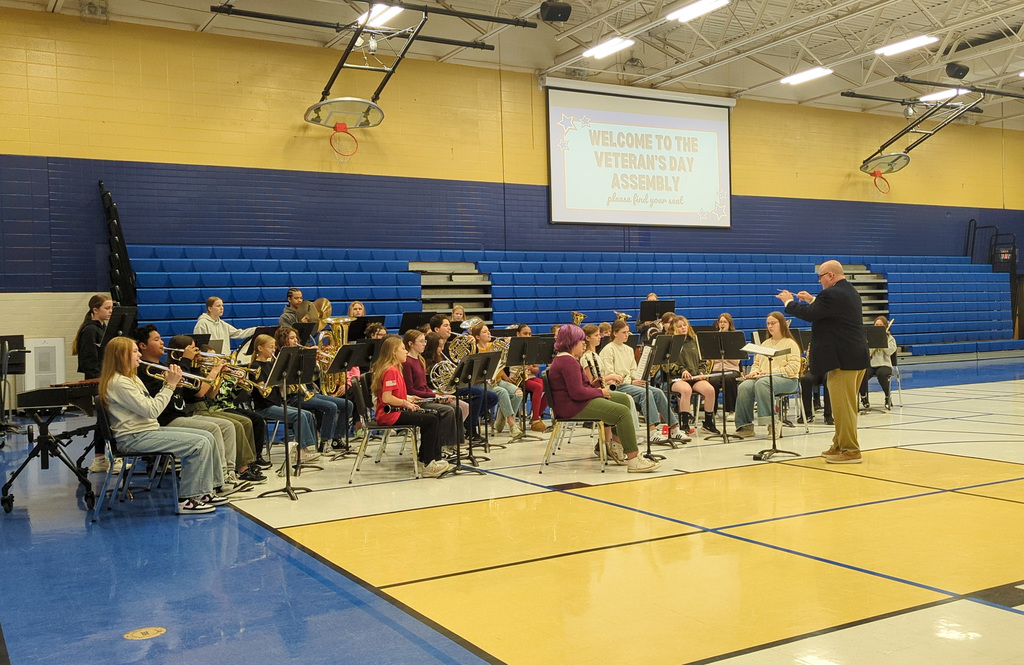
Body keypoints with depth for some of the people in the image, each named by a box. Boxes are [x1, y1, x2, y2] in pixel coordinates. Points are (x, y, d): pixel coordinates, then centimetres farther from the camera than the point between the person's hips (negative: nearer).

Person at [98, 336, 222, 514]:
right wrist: (170, 386, -13)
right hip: (134, 438, -10)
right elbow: (152, 411, -21)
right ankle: (184, 500, -12)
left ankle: (203, 491, 9)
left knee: (207, 437, 4)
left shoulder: (132, 378, 17)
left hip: (149, 430, 10)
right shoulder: (119, 383, -17)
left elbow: (151, 406, 14)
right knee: (199, 444, -20)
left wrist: (168, 385, 2)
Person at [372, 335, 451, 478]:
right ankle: (426, 464, -11)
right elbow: (386, 398, -24)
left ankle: (434, 458, 5)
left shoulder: (394, 369, 17)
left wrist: (408, 398, 11)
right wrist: (405, 402, -15)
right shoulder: (391, 370, -16)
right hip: (389, 414, -11)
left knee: (435, 418, 8)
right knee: (431, 420, -17)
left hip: (395, 411, 11)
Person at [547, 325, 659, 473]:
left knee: (624, 399, 14)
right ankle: (633, 459, -20)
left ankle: (616, 446, 15)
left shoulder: (561, 359, 17)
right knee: (623, 412, -20)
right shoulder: (568, 362, -18)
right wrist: (599, 392, -10)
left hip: (574, 401, 12)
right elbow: (577, 393, -26)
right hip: (573, 407, -12)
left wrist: (593, 386, 5)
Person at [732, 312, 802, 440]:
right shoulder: (764, 344, 25)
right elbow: (756, 363, 26)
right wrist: (754, 372, 2)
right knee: (744, 387, -27)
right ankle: (745, 426, -28)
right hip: (762, 377, 6)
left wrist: (772, 371, -16)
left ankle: (770, 422, -36)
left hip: (786, 379, -5)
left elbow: (793, 368, -8)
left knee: (762, 383, -39)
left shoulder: (790, 343, 4)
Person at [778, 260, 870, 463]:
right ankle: (841, 445, 25)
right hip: (856, 357, 11)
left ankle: (850, 451, 1)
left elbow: (809, 314, -16)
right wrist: (812, 300, 23)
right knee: (846, 405, 16)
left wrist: (789, 301, -1)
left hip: (842, 359, -11)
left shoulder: (831, 294, -18)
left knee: (843, 406, -4)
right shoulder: (850, 291, 15)